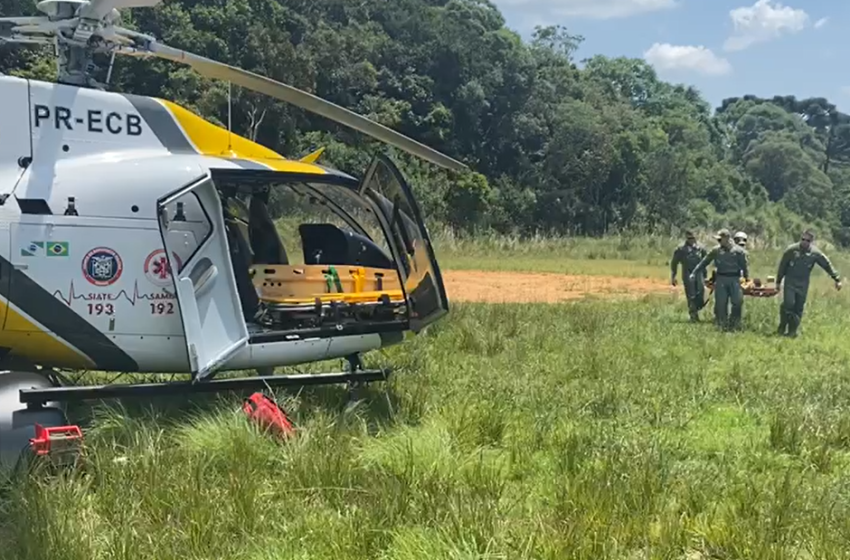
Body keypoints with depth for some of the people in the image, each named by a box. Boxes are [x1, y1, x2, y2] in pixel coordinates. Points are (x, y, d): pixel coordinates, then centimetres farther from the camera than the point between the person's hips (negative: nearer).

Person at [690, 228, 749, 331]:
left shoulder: (738, 251, 0)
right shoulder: (716, 250, 6)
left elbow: (744, 266, 5)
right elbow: (704, 262, 10)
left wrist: (747, 278, -1)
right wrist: (694, 273, 8)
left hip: (734, 279, -1)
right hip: (721, 279, 1)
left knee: (738, 301, -8)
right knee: (721, 303, 1)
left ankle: (735, 323, 6)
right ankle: (722, 323, 11)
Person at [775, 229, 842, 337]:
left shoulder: (815, 253, -7)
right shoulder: (791, 249, -10)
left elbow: (828, 265, 2)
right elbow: (782, 266, 0)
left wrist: (837, 279, -1)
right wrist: (778, 281, 5)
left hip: (803, 284, 2)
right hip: (790, 282, -2)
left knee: (799, 308, 3)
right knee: (788, 304, -14)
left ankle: (792, 331, 12)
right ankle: (781, 328, 1)